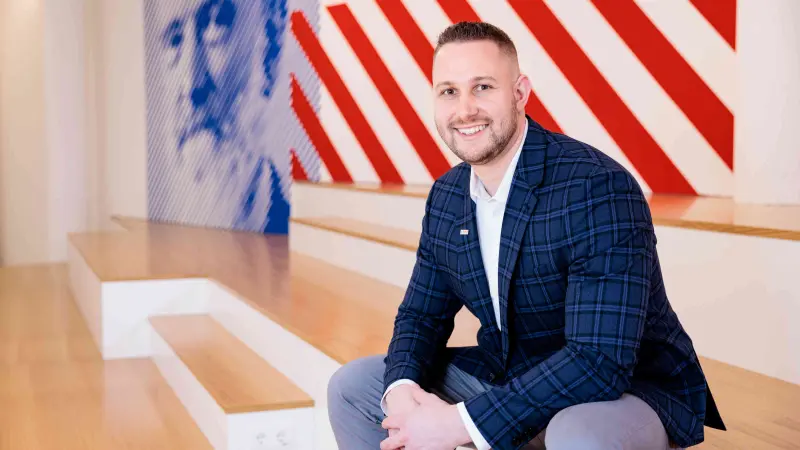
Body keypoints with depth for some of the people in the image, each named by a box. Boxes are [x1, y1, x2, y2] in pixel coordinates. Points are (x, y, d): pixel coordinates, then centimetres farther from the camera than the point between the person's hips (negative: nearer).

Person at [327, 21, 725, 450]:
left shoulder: (600, 189, -25)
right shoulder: (445, 197, -1)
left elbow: (601, 361, -30)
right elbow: (421, 314, 7)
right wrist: (401, 388, -16)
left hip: (626, 390, -6)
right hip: (507, 381, 7)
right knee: (351, 386, 5)